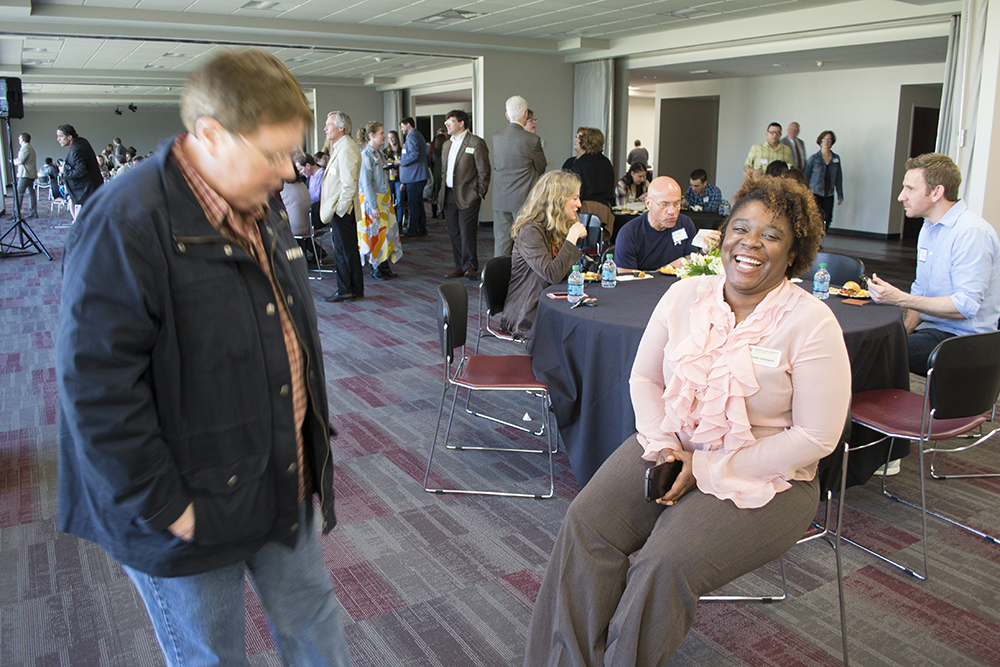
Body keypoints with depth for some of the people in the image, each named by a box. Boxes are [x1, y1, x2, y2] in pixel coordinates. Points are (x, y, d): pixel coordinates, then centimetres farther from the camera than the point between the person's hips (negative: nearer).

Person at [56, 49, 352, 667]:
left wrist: (311, 440, 14)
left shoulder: (262, 205, 3)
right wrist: (165, 509, -20)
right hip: (194, 511, -7)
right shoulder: (126, 223, -24)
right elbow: (98, 390, -25)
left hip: (286, 486, 7)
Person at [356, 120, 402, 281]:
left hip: (384, 198, 8)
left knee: (387, 230, 9)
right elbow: (366, 183, -18)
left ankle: (385, 265, 17)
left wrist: (387, 200, 15)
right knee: (374, 232, -1)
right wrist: (373, 206, -20)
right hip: (372, 199, -8)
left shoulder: (379, 153, 11)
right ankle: (375, 268, 9)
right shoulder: (366, 155, -15)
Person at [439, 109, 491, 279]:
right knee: (454, 233, 9)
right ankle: (460, 266, 17)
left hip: (467, 196, -7)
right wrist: (443, 193, 14)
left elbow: (484, 172, -7)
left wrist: (479, 193, -10)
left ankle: (471, 266, 0)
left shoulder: (476, 143, -6)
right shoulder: (447, 145, 18)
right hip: (449, 196, 7)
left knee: (467, 232, -9)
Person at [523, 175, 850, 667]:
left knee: (666, 565, -25)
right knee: (586, 524, -17)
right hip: (670, 448, 4)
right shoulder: (685, 295, 1)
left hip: (762, 478, -4)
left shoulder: (812, 323, -12)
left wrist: (704, 470, -15)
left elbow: (814, 439, -12)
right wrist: (662, 444, -9)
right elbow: (644, 377, 10)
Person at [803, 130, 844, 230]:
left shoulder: (836, 158, 8)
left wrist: (840, 195, 9)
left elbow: (838, 178, 11)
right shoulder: (813, 158, -1)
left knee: (827, 221, 1)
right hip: (815, 194, -3)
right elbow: (806, 177, 2)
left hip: (829, 195, 3)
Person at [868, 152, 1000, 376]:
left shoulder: (972, 233, -16)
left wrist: (899, 298, -25)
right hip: (930, 328, 9)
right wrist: (904, 331, 2)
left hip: (961, 340, -9)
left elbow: (966, 305, -23)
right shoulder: (929, 228, 15)